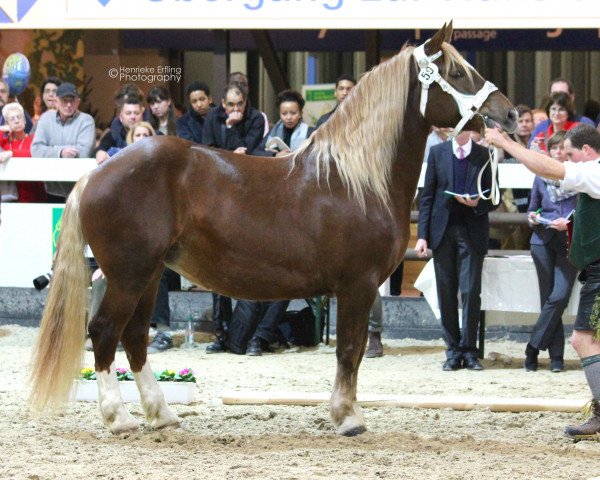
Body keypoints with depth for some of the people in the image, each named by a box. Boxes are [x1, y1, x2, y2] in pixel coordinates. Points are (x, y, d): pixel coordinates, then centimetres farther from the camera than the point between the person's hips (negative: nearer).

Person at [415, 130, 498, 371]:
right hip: (442, 230, 2)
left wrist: (477, 204, -16)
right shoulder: (437, 152, 8)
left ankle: (468, 351, 0)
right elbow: (427, 196, 6)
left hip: (472, 232, -2)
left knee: (470, 291, -8)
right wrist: (422, 235, 0)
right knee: (446, 293, 3)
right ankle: (453, 351, 10)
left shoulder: (485, 155, 4)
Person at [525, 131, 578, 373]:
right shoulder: (542, 177, 12)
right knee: (548, 298, 1)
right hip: (543, 241, 3)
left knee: (559, 296, -15)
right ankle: (556, 355, 4)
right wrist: (532, 218, -1)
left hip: (570, 242, -3)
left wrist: (569, 223, -15)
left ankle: (533, 348, -7)